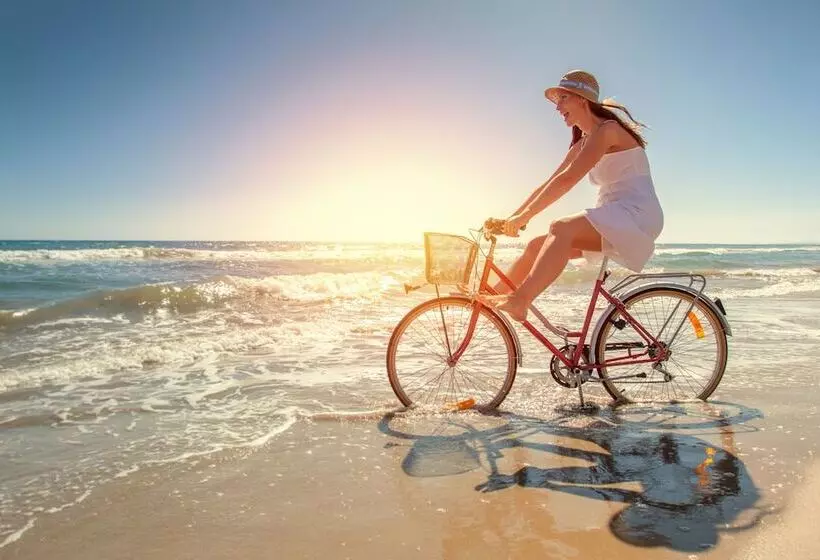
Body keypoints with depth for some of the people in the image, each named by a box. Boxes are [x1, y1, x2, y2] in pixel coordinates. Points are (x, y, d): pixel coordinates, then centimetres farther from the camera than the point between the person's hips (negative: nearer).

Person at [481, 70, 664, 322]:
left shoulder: (607, 129, -10)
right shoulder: (582, 144, 18)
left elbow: (567, 180, -21)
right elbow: (549, 185, 13)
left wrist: (524, 216, -23)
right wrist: (511, 219, 5)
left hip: (636, 215, -9)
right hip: (613, 221, 9)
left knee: (561, 228, -34)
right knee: (537, 245, -5)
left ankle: (519, 301, -44)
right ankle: (490, 299, -2)